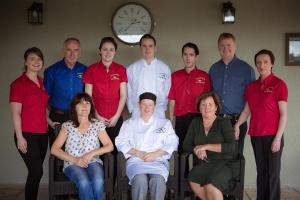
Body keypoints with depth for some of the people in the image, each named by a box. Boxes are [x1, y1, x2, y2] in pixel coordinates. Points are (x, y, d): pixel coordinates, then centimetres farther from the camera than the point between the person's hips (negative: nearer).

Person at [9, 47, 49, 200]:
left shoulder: (42, 83, 12)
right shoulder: (18, 83, -7)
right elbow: (16, 113, -11)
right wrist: (19, 137, -15)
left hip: (42, 134, 6)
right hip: (27, 135, -6)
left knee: (35, 172, 10)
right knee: (37, 171, -8)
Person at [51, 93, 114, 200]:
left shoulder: (98, 124, 12)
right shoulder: (68, 126, 9)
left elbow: (110, 146, 6)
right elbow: (54, 149, 3)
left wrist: (91, 154, -9)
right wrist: (74, 160, -10)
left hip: (93, 162, 1)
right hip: (72, 164, -1)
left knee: (98, 182, -33)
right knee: (84, 183, -34)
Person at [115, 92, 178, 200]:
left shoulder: (164, 123, 21)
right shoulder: (129, 123, 22)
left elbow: (172, 143, 9)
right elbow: (121, 142, 9)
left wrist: (155, 154, -7)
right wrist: (138, 153, -7)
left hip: (158, 160, 0)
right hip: (136, 160, 0)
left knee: (158, 180, -33)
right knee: (140, 180, -33)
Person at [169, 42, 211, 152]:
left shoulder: (204, 76, 4)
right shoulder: (175, 76, 10)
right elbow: (172, 100, 8)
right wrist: (172, 120, 3)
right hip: (180, 119, 2)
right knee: (181, 151, 6)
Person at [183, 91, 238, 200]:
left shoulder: (224, 122, 1)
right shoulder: (195, 123, 14)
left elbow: (231, 147, -11)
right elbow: (186, 145, 12)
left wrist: (206, 146, -13)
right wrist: (196, 150, -9)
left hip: (224, 163, -4)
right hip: (203, 165, 4)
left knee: (211, 186, -33)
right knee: (193, 181, -28)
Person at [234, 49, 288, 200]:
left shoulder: (279, 84, -6)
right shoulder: (252, 86, 10)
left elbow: (283, 114, -8)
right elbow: (247, 110, 14)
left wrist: (278, 138, -12)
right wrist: (237, 125, -1)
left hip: (272, 135, -5)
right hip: (256, 135, 5)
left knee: (273, 173, 1)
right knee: (261, 171, 12)